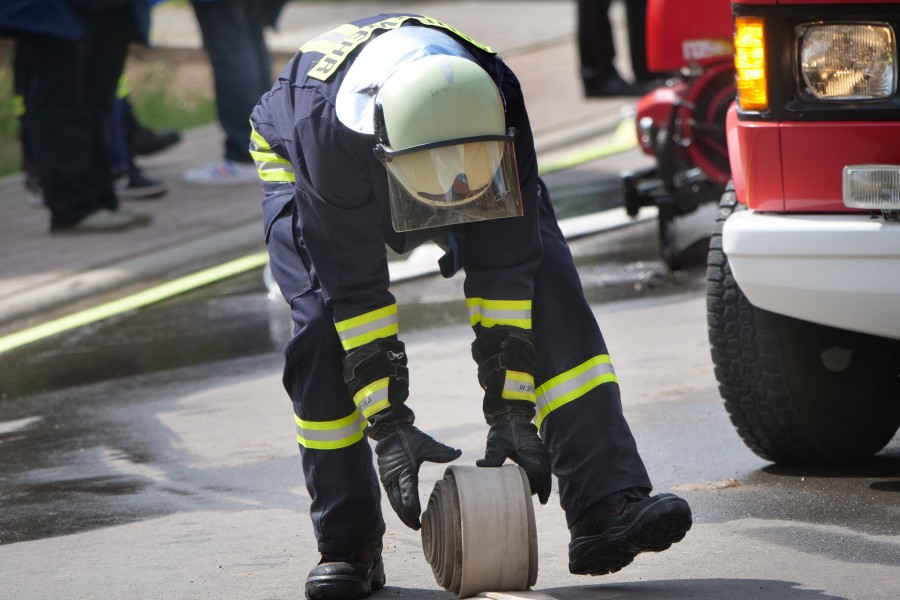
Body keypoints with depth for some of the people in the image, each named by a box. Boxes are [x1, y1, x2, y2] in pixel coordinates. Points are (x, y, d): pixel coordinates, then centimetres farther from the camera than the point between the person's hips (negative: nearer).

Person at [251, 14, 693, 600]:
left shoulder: (496, 104, -36)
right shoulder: (328, 128, -44)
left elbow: (503, 274, -29)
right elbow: (356, 294, -35)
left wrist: (511, 410, -28)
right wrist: (390, 425, -35)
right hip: (298, 162, -2)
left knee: (548, 296, -15)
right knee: (323, 326, -23)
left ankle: (606, 507, -19)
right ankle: (347, 546, -10)